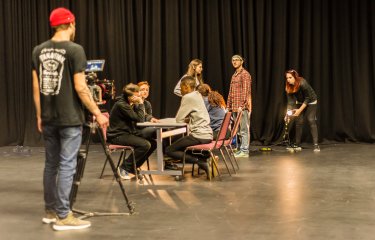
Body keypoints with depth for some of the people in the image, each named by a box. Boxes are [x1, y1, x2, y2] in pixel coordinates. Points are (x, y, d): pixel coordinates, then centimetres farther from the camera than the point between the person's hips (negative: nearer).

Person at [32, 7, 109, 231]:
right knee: (66, 166, -4)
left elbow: (36, 87, 9)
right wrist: (98, 113, -7)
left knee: (51, 164, 15)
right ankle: (63, 216, -1)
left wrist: (39, 115, 16)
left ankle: (51, 211, 24)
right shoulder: (74, 50, -12)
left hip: (48, 119, 7)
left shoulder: (39, 50, 7)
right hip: (69, 119, -6)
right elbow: (80, 87, -15)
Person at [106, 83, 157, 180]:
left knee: (153, 143, -1)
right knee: (145, 145, -25)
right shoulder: (121, 105, -20)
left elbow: (141, 118, 8)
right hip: (118, 136, -10)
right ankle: (124, 168, -10)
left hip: (128, 132, 10)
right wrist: (141, 103, -16)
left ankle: (134, 167, 10)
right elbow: (140, 119, -22)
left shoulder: (132, 104, 9)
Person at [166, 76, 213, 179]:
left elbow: (178, 119, -8)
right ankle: (205, 157, 8)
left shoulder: (188, 97, -11)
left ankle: (200, 161, -15)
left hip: (199, 136, -9)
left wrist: (185, 119, 10)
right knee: (179, 146, 27)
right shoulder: (198, 95, 16)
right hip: (207, 135, 9)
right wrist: (188, 119, 6)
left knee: (169, 150, -4)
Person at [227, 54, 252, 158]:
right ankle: (242, 149, 15)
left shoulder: (245, 74, -7)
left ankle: (245, 151, -7)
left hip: (242, 107, -9)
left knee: (244, 130, -7)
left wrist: (241, 106, -21)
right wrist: (229, 106, 17)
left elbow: (245, 91, -15)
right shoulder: (234, 75, 20)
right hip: (235, 107, 9)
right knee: (239, 130, 10)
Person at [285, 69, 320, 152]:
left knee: (311, 121, -14)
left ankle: (316, 145, -15)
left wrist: (300, 110, -28)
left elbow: (308, 98, -26)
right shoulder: (288, 87, -19)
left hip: (311, 102, -5)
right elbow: (290, 101, -18)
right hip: (300, 102, 5)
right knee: (298, 122, -1)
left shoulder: (303, 83, -34)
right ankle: (297, 145, 6)